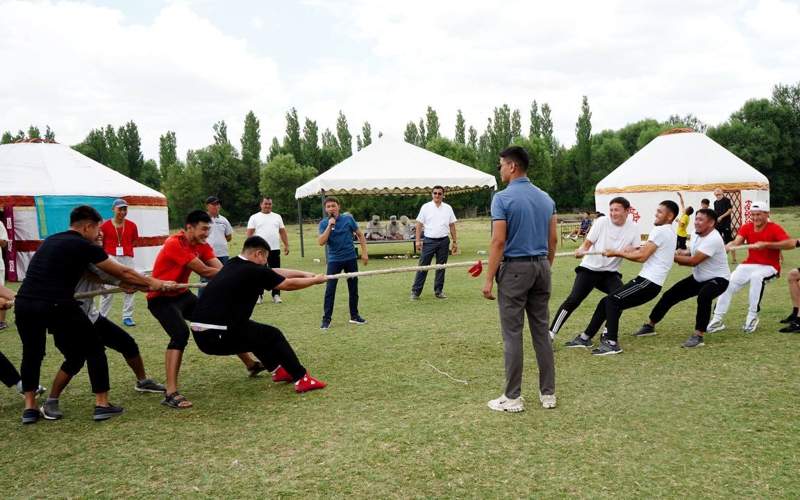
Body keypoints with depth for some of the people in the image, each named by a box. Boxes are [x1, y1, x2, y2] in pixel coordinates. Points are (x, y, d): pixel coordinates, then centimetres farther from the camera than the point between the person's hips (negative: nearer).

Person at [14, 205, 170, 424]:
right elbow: (122, 272, 9)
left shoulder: (50, 241, 23)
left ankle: (29, 407, 27)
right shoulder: (84, 246, 2)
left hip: (24, 303, 7)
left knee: (32, 354, 27)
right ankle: (102, 404, 12)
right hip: (56, 305, -6)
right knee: (93, 349, 11)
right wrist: (152, 283, 22)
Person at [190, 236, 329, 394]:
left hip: (200, 333, 9)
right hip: (216, 336, -9)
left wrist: (306, 274, 26)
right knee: (273, 335, 5)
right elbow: (289, 284, 3)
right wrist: (315, 280, 19)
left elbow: (276, 272, 22)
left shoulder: (235, 265, 13)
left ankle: (277, 369, 37)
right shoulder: (254, 271, -11)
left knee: (256, 332, 29)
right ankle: (302, 379, 12)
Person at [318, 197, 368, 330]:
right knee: (330, 290, -6)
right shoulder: (324, 223, -4)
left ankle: (354, 316, 23)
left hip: (351, 259, 2)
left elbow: (360, 235, 7)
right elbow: (321, 242, -17)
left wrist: (364, 252, 1)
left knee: (353, 288, 10)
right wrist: (330, 226, -22)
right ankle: (326, 319, 1)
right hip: (334, 260, -1)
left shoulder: (348, 219, -2)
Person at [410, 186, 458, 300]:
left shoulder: (448, 208, 7)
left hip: (443, 241, 3)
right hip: (429, 240, -2)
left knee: (441, 267, 8)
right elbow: (419, 225, 0)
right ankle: (415, 291, 1)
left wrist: (455, 241, 6)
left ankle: (438, 291, 18)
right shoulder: (426, 207, 1)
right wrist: (418, 241, -7)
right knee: (423, 266, -3)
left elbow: (452, 226, 10)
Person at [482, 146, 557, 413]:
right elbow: (553, 240, 10)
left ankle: (513, 398, 6)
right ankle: (548, 393, 17)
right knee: (541, 331, 12)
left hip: (514, 269, -6)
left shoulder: (503, 198, -11)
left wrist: (489, 279, -12)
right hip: (541, 267, 6)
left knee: (512, 334, 0)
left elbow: (499, 242, -16)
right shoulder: (546, 198, 9)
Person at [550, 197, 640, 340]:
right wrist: (580, 250, -31)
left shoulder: (633, 227, -3)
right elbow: (587, 243, -8)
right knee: (573, 300, -14)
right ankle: (551, 333, -7)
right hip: (589, 268, -2)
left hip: (610, 272, 3)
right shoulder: (602, 222, -9)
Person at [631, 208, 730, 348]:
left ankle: (698, 335, -30)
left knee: (703, 297, -39)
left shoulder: (713, 239, -27)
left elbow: (693, 261, -31)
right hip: (698, 277, 9)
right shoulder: (697, 235, 0)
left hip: (718, 278, -8)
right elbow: (692, 254, 17)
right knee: (670, 295, 5)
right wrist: (682, 254, -6)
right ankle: (650, 326, 21)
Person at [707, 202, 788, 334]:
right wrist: (726, 248, -40)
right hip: (748, 264, 4)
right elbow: (736, 242, -17)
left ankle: (752, 317, -22)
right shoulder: (746, 227, -1)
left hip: (769, 267, -4)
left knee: (756, 276, -36)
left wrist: (766, 244, -40)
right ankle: (717, 320, -11)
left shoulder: (775, 229, -14)